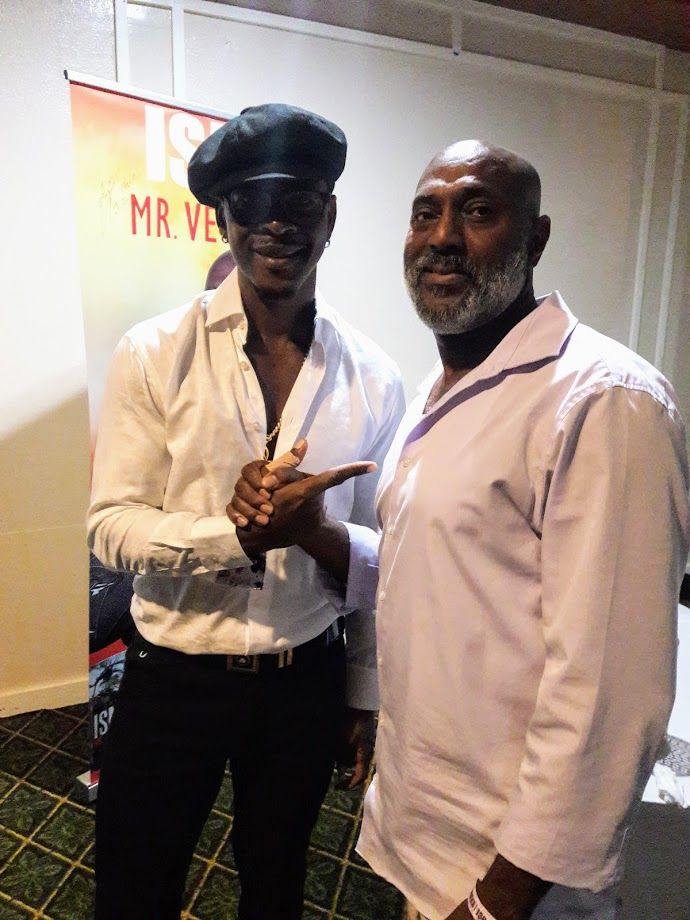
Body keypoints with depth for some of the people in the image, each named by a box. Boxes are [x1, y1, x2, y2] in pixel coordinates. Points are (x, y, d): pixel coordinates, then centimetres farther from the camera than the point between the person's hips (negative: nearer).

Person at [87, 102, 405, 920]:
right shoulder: (154, 355, -10)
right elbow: (112, 525, -11)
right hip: (172, 678, -1)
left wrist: (365, 695, 8)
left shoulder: (372, 378, -5)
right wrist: (238, 533, -30)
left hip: (308, 682, 2)